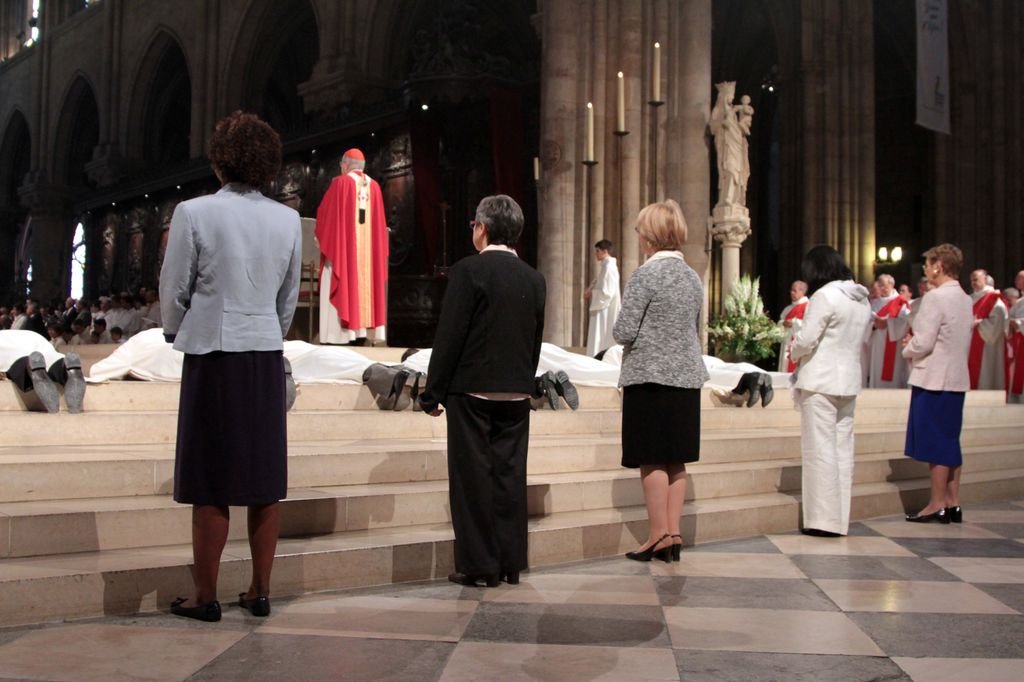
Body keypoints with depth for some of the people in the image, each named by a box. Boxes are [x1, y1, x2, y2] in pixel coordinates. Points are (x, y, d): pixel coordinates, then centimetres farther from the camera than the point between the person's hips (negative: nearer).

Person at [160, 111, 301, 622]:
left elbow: (174, 291, -3)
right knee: (264, 480, 9)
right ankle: (259, 592, 17)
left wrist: (178, 337, 15)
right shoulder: (287, 219, 3)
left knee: (209, 485, 3)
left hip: (213, 355, -4)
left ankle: (205, 597, 11)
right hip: (267, 357, 4)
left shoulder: (194, 213, -9)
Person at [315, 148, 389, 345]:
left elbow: (324, 212, 0)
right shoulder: (374, 185, 9)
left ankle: (339, 334, -9)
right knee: (364, 284, 7)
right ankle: (362, 331, 4)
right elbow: (379, 221, 13)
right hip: (367, 248, 5)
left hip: (343, 245, -5)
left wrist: (320, 236, 15)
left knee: (343, 286, -5)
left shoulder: (341, 182, -5)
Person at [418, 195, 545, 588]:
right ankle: (511, 563, 16)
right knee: (510, 475, 10)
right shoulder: (534, 279, 8)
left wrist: (433, 393, -7)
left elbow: (449, 336, -12)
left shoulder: (468, 271, -10)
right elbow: (536, 341, 12)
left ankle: (479, 564, 6)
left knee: (473, 478, 2)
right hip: (517, 393, 6)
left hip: (472, 390, -5)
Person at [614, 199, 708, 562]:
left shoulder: (645, 274, -12)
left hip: (650, 377, -7)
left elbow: (624, 332, -13)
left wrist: (625, 327, 8)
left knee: (653, 460, -1)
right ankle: (673, 533, 14)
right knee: (676, 460, 10)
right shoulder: (694, 277, 10)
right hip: (686, 377, 7)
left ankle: (659, 535, 3)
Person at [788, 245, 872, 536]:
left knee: (820, 450, -3)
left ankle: (825, 520, -1)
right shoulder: (862, 299, 11)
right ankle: (840, 519, 16)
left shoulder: (825, 295, -14)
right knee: (843, 449, 11)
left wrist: (793, 352, 3)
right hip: (849, 382, 8)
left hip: (820, 382, -8)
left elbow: (806, 340, -16)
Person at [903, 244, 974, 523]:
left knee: (935, 443, -3)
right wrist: (915, 344, 15)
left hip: (934, 380, -8)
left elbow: (923, 343, -18)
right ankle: (953, 503, 17)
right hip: (956, 379, 8)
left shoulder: (935, 297, -15)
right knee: (949, 442, 13)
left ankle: (937, 505, 2)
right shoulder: (965, 300, 11)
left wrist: (907, 349, 2)